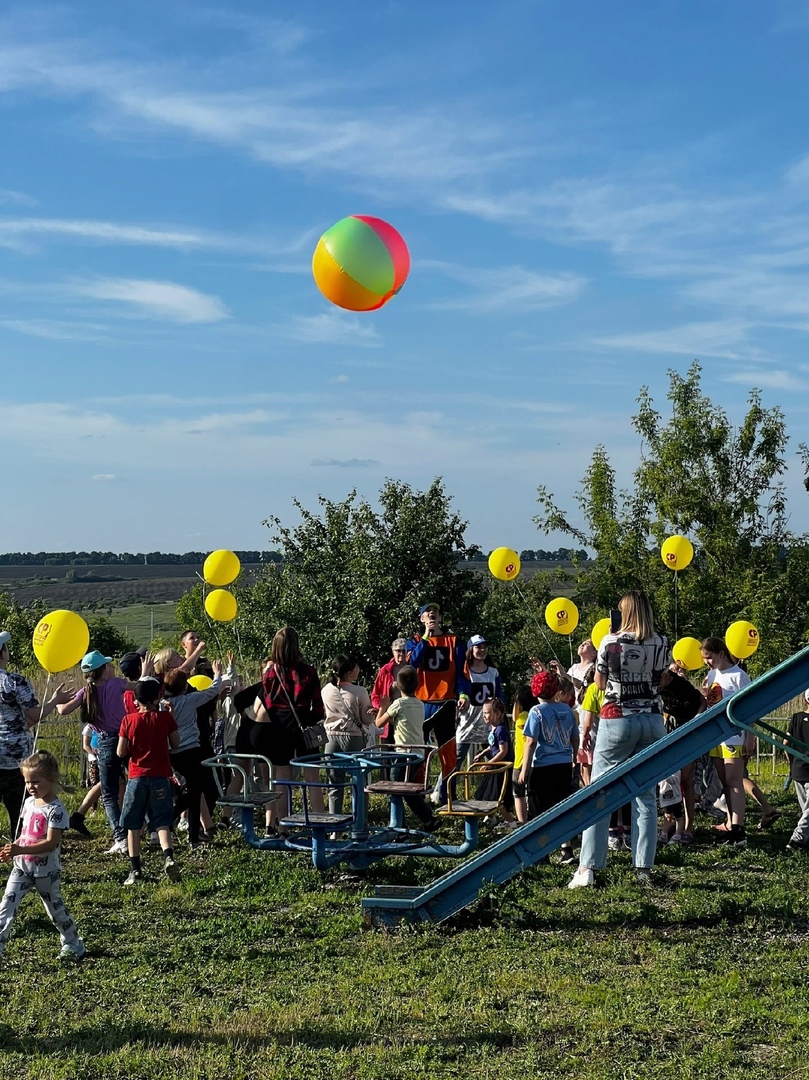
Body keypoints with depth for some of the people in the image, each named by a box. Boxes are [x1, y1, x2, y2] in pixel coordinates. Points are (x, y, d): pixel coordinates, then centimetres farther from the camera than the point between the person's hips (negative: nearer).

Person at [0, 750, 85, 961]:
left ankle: (74, 946, 30)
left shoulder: (56, 809, -20)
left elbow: (51, 843, -26)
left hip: (46, 870, -6)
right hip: (22, 867, 6)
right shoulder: (29, 802, 3)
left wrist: (20, 850, -35)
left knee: (55, 908, 11)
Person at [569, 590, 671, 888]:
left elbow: (600, 683, 2)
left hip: (617, 720, -3)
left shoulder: (610, 641, -7)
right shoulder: (661, 643, 1)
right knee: (645, 795, 9)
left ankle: (588, 868, -6)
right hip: (652, 720, 3)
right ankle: (643, 867, 8)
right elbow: (661, 680, 8)